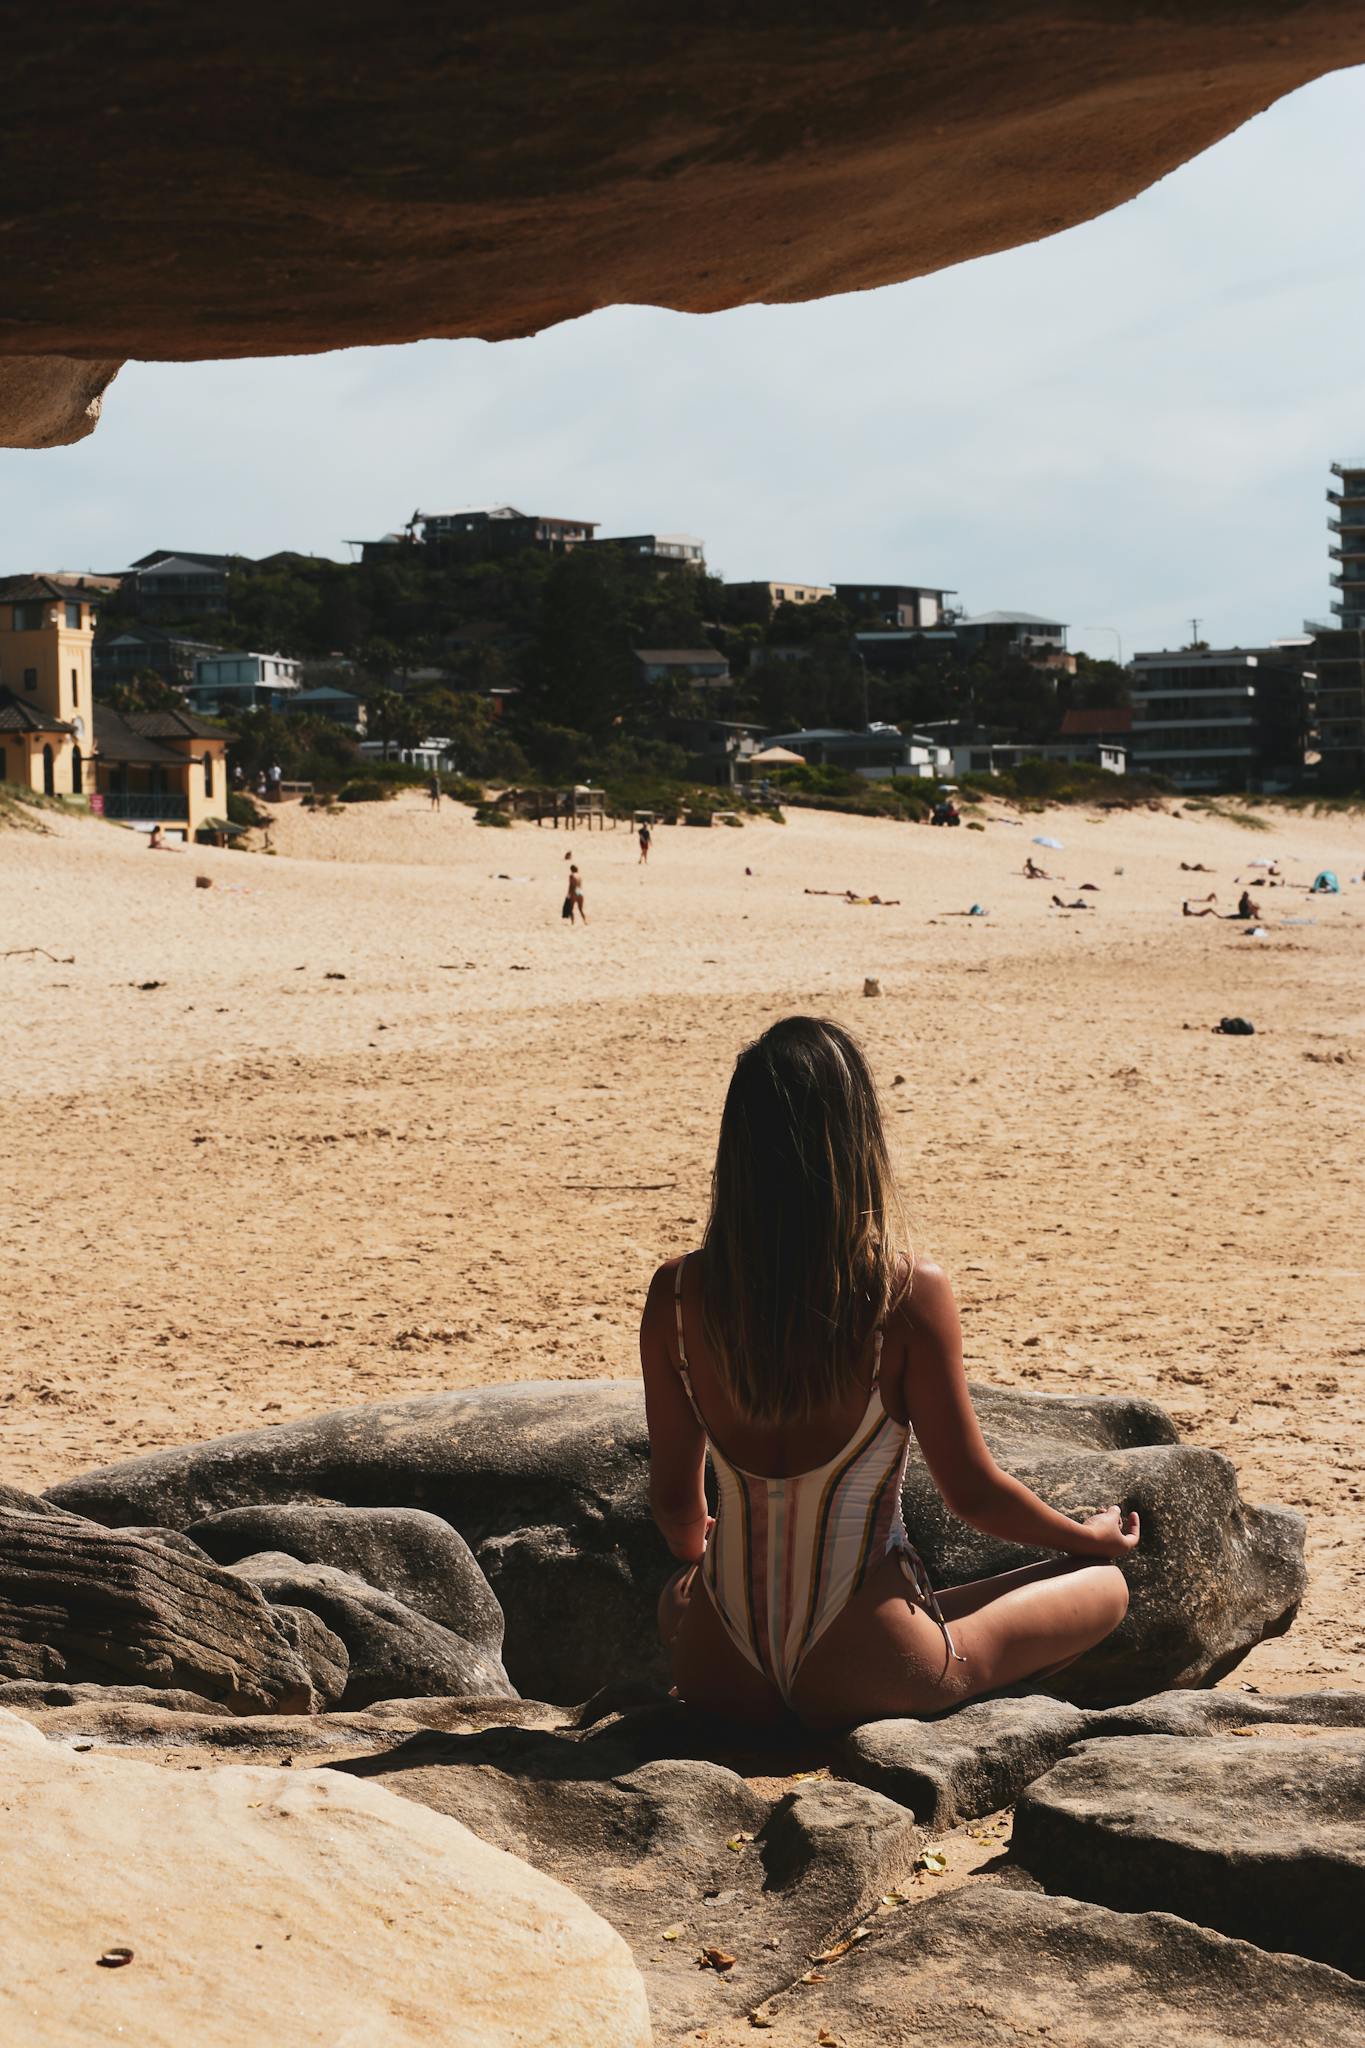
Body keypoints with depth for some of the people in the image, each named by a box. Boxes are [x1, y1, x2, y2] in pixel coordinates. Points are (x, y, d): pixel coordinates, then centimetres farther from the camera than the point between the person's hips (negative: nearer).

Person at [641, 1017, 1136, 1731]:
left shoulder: (676, 1293, -8)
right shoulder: (910, 1294, -17)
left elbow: (673, 1500, 3)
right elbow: (973, 1491, -6)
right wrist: (1092, 1537, 15)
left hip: (719, 1677, 3)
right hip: (858, 1677, -3)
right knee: (1105, 1584, 18)